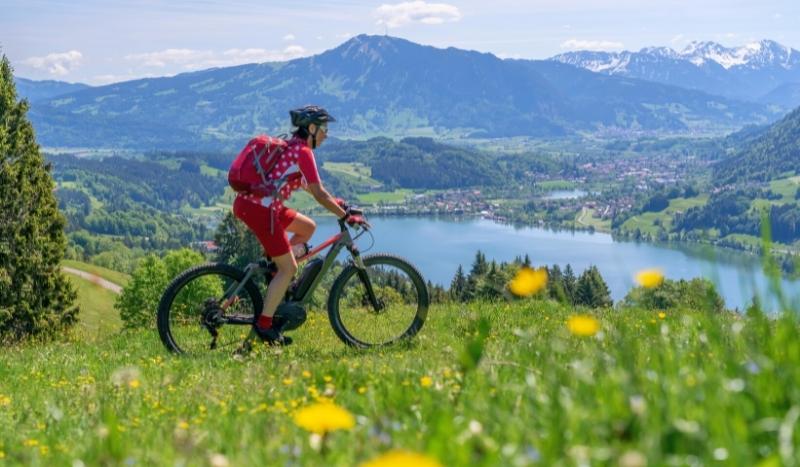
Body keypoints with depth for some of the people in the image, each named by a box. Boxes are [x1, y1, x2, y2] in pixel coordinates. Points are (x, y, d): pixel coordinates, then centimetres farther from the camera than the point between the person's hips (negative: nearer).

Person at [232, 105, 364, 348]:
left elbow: (304, 184, 31)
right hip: (258, 208, -9)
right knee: (289, 267, -3)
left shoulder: (291, 146, 18)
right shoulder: (303, 152, -11)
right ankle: (263, 325, -1)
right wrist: (346, 216, -7)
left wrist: (333, 200, 31)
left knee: (308, 228, 21)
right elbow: (319, 194, -14)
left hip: (249, 202, 9)